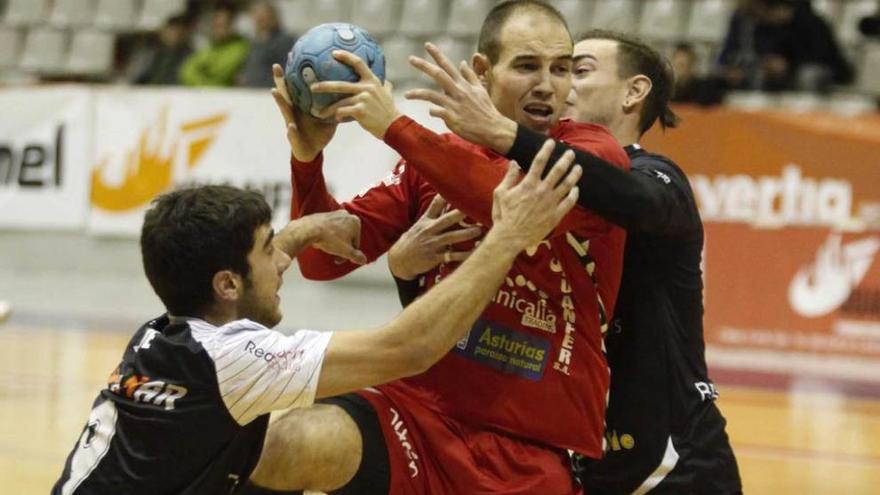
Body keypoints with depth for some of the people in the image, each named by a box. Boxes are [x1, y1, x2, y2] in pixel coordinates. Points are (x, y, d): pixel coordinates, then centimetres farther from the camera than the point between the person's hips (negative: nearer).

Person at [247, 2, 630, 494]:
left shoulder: (596, 154, -2)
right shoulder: (433, 159, 11)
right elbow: (325, 260, 8)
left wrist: (397, 127, -25)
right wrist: (308, 158, -9)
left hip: (532, 455, -2)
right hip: (419, 410, 2)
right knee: (285, 447, -28)